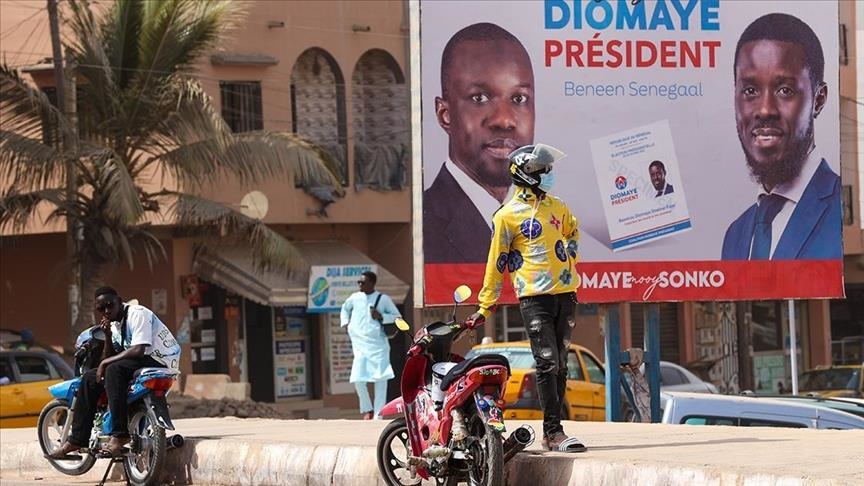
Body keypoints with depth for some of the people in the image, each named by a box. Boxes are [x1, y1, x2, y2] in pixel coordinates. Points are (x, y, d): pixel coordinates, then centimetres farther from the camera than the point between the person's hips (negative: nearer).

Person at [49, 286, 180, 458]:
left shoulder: (138, 314, -14)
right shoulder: (115, 325, 14)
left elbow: (138, 350, -25)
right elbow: (109, 357, 12)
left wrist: (106, 363, -16)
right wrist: (107, 335, -5)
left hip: (160, 361, -10)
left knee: (114, 369, -33)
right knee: (90, 378, 4)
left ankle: (120, 434, -35)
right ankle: (77, 439, 4)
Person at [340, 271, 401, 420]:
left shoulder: (383, 299, 1)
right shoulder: (355, 297, 10)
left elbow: (398, 317, 5)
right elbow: (345, 308, 31)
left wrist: (381, 317, -11)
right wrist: (345, 322, 15)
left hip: (378, 343, -2)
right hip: (360, 343, 2)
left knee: (381, 378, -7)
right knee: (358, 379, -8)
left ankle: (378, 414, -1)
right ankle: (367, 409, 12)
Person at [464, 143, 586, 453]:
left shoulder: (556, 207, 14)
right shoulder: (507, 215, -4)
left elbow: (572, 230, 37)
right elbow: (496, 263, -2)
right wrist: (485, 307, -1)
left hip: (565, 293, 6)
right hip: (534, 297, -6)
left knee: (560, 365, 7)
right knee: (547, 363, -12)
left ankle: (552, 431, 11)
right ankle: (554, 432, -13)